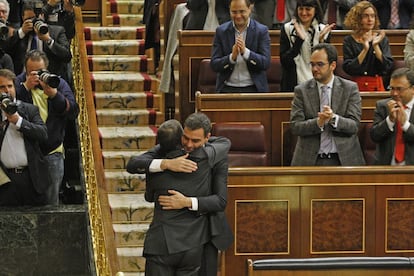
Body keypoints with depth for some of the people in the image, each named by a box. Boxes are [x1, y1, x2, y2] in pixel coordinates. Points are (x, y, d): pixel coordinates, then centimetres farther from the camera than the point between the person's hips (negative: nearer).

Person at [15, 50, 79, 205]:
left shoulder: (58, 83, 3)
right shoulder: (19, 82, 0)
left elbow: (74, 112, -8)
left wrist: (54, 94, -22)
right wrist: (26, 87, -23)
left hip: (52, 152, 1)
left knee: (51, 201, 3)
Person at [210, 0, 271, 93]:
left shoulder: (262, 31, 1)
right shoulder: (221, 31, 5)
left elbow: (266, 63, -6)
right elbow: (214, 65, 0)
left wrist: (245, 52, -21)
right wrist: (232, 57, -18)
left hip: (253, 88, 0)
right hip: (227, 88, 1)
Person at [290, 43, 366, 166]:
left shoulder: (350, 88, 3)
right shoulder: (301, 90, 4)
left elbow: (354, 126, -4)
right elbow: (295, 126, -3)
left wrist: (334, 118, -23)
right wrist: (318, 122, -21)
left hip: (343, 159, 0)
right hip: (310, 160, 0)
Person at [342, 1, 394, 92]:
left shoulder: (381, 38, 7)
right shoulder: (349, 41, 3)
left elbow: (388, 67, -2)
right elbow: (348, 69, -8)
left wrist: (375, 46, -12)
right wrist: (365, 49, -14)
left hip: (378, 86, 1)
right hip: (357, 87, -1)